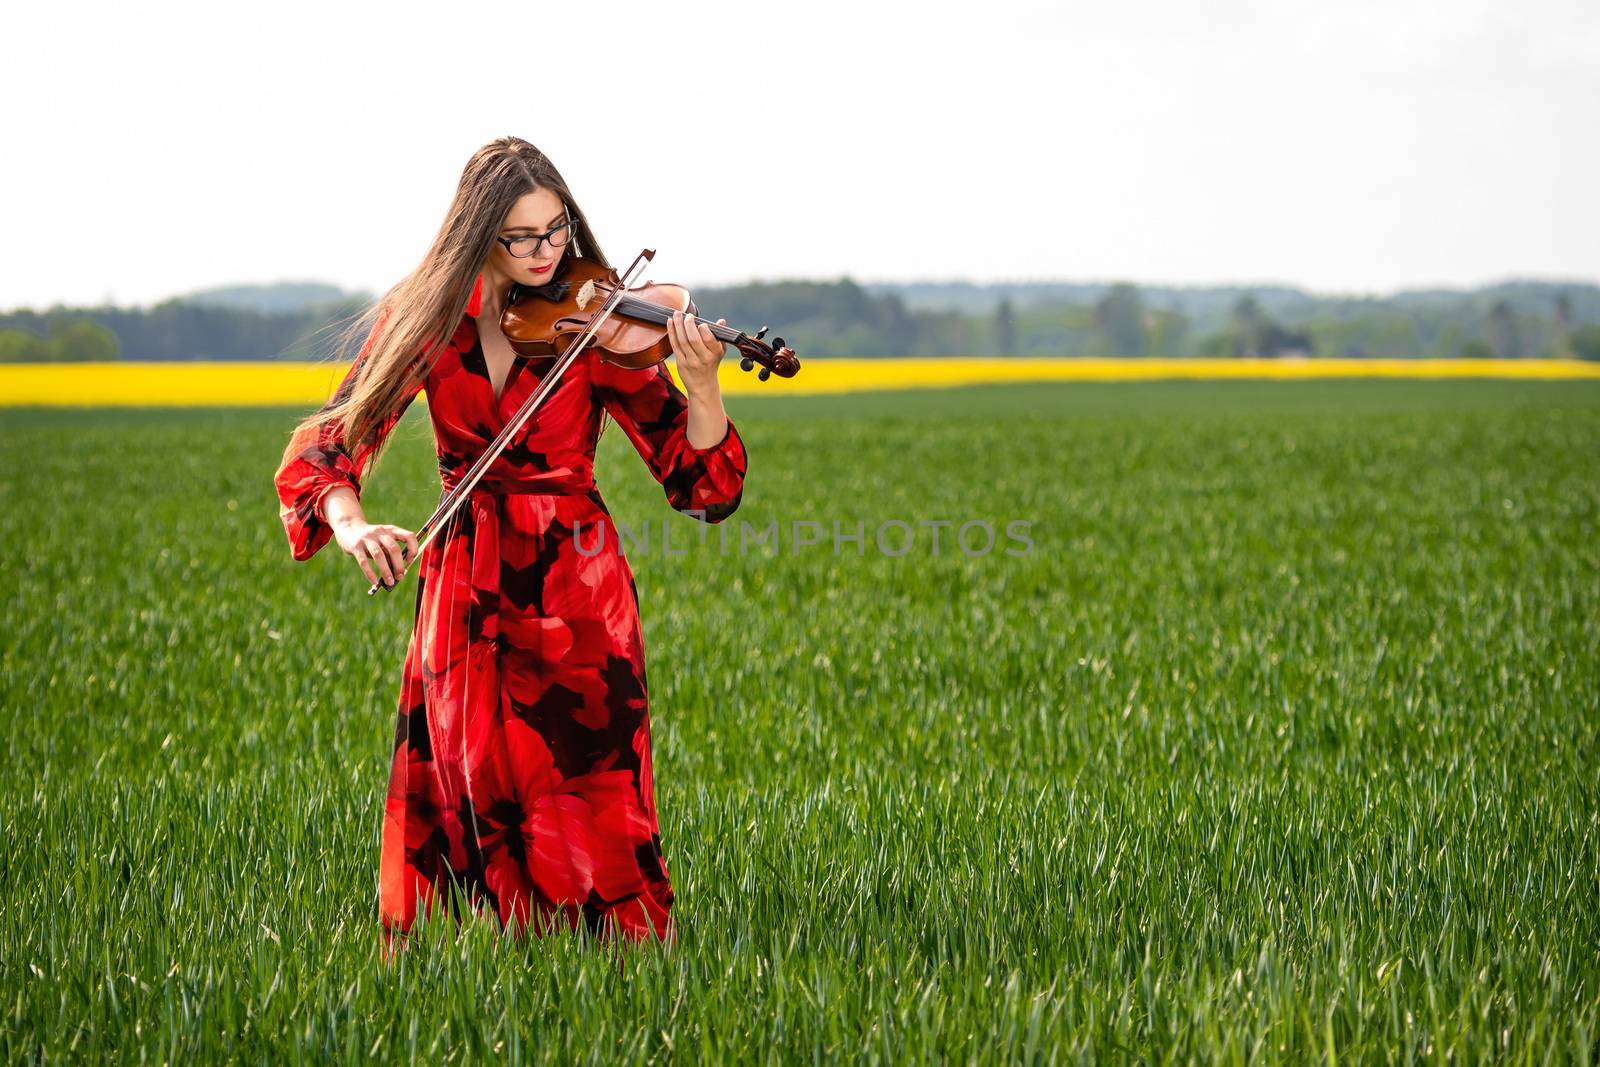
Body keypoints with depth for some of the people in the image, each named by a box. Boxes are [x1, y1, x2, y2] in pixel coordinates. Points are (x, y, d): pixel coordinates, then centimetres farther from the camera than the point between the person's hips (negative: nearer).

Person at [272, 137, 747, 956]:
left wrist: (702, 386, -28)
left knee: (586, 797, -7)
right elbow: (331, 440, -7)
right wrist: (350, 523, -27)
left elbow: (699, 482, -9)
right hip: (464, 591, 2)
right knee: (460, 800, 2)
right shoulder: (425, 319, -1)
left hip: (572, 590, -2)